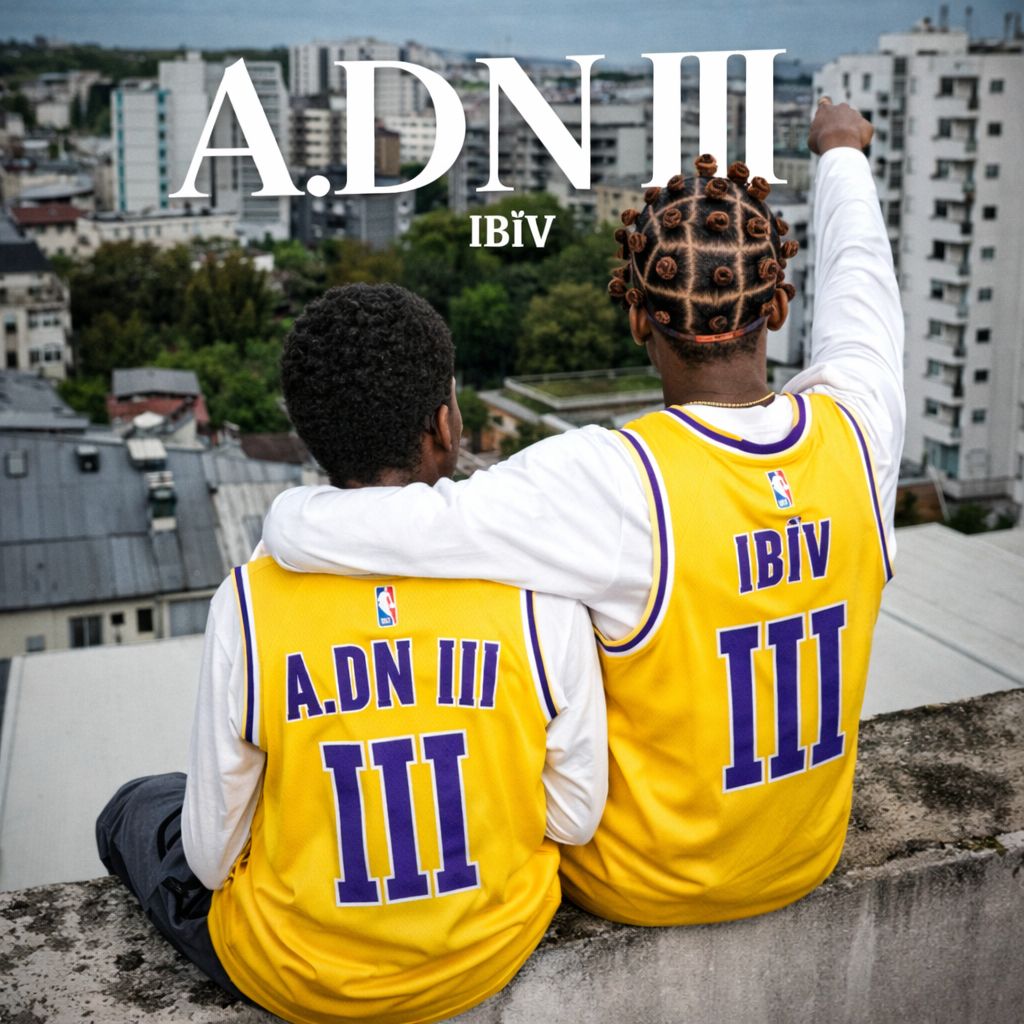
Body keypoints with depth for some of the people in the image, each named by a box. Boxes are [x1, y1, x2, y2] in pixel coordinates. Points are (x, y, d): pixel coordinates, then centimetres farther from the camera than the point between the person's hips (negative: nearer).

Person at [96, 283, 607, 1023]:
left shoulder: (250, 603, -22)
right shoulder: (537, 593, -20)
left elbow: (212, 858, -12)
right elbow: (576, 820, -9)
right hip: (492, 956, 2)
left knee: (137, 812, 27)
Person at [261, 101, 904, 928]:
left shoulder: (612, 483, -32)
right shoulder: (855, 434, -17)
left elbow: (309, 534, -37)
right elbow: (860, 274, 7)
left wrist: (293, 513, -12)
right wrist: (842, 153, 27)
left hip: (645, 885, -5)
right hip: (809, 863, 5)